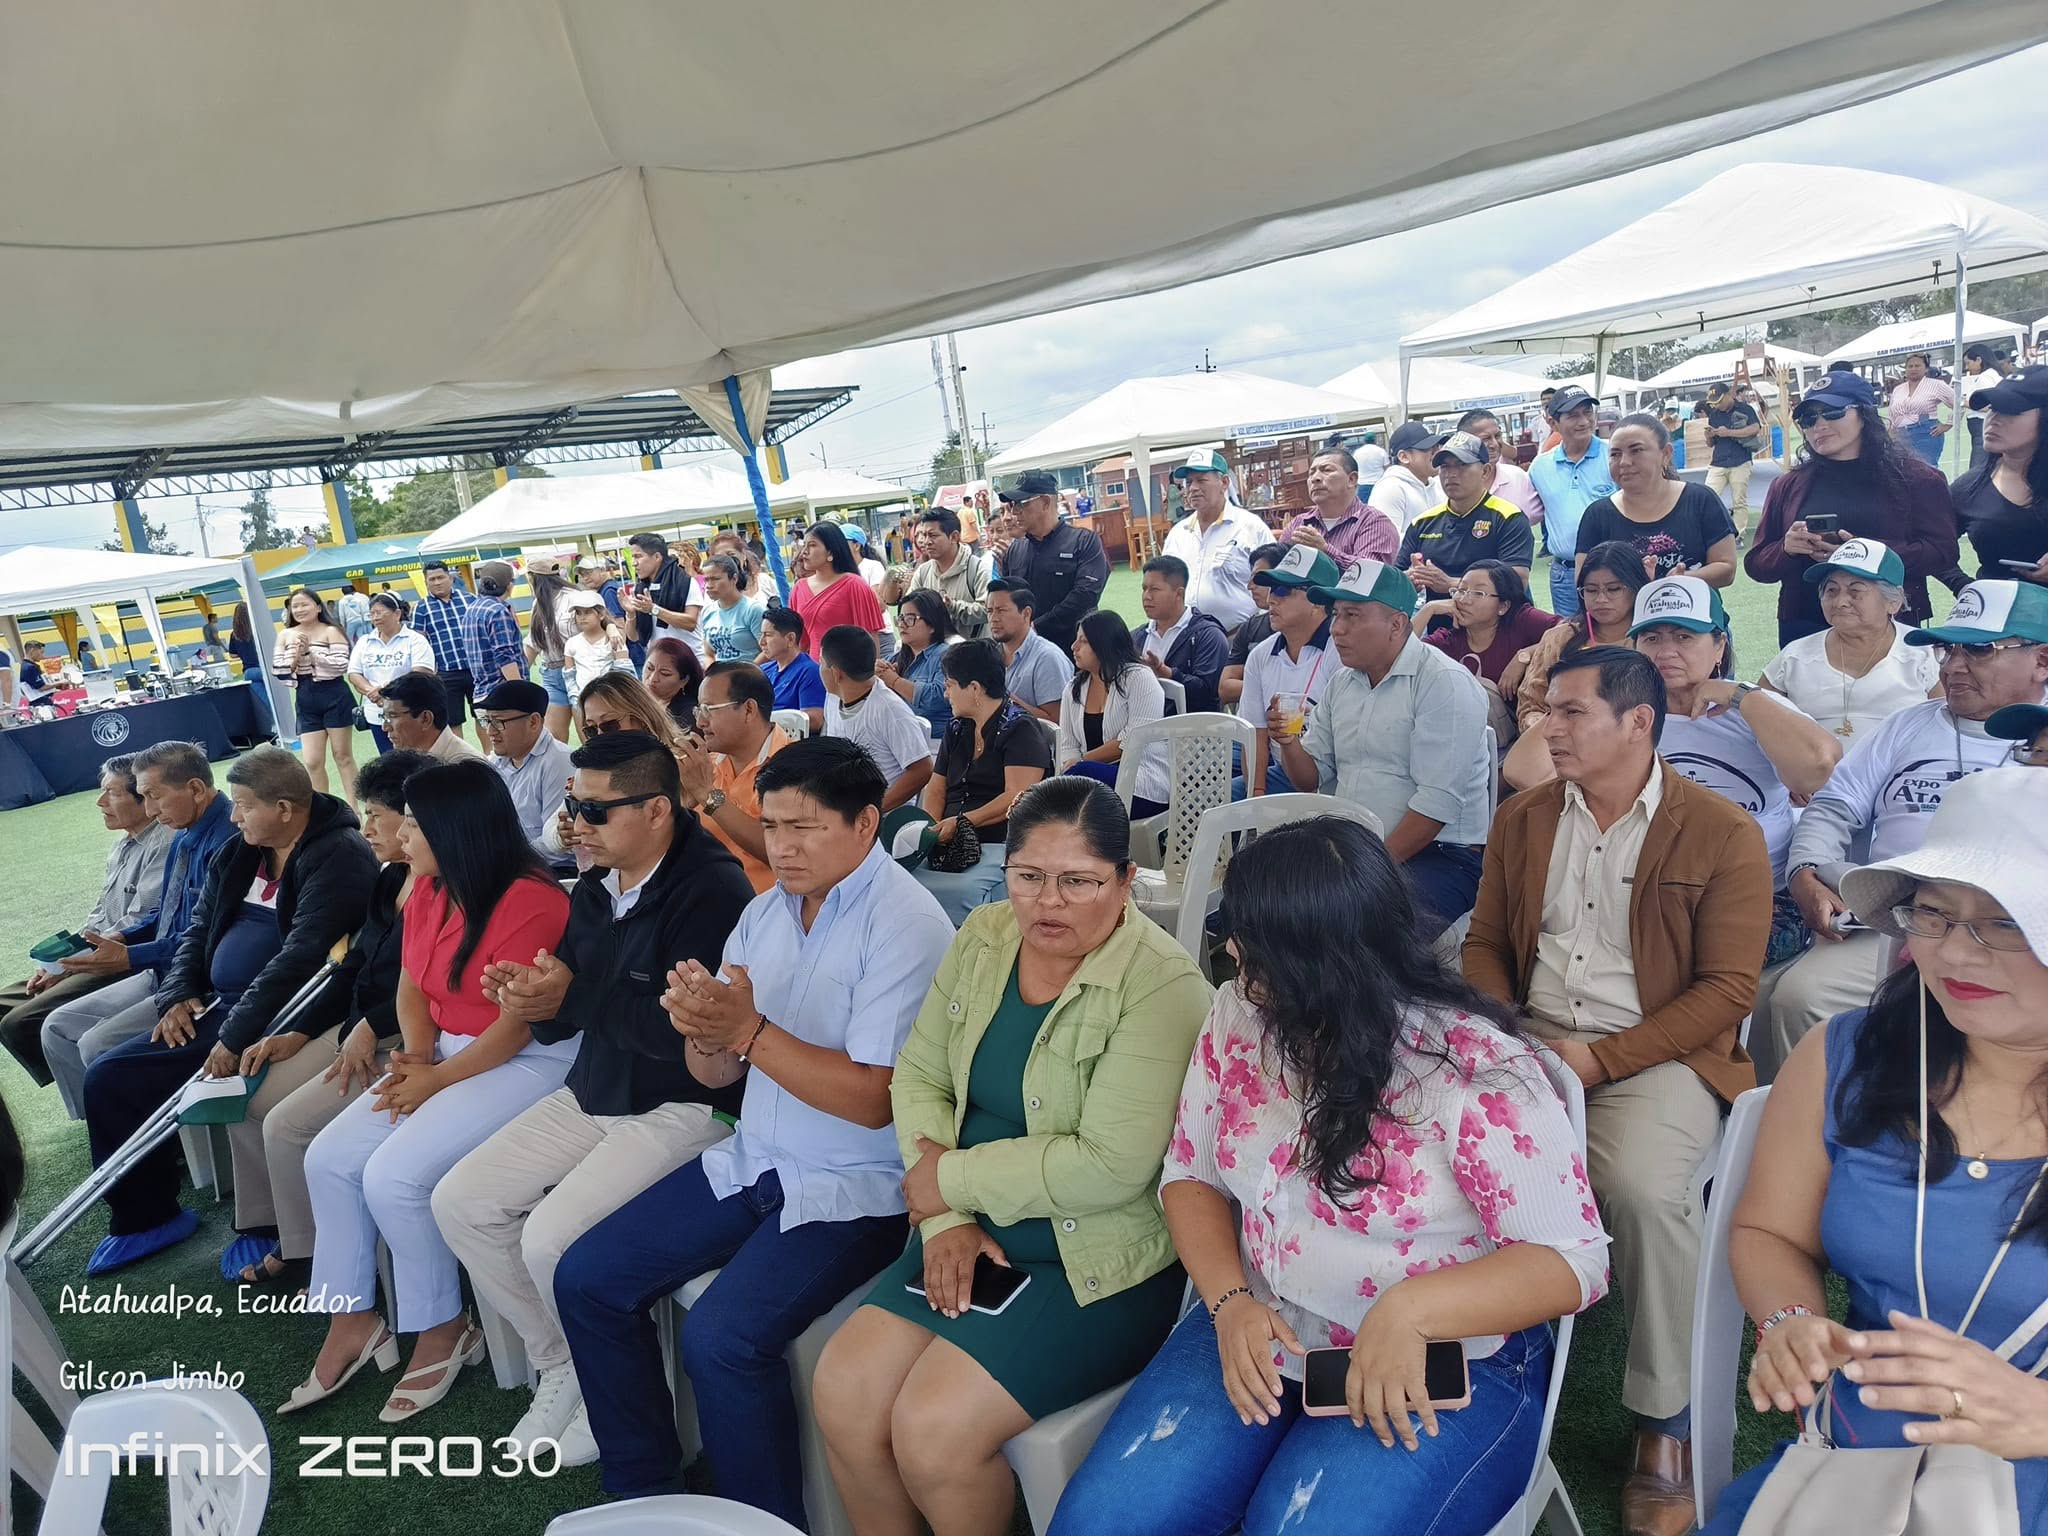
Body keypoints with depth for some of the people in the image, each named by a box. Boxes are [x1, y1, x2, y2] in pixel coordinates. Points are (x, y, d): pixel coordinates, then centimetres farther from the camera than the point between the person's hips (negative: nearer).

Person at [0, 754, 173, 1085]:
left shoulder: (163, 844, -20)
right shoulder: (124, 842, 13)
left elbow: (137, 927, -22)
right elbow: (99, 914, 19)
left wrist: (67, 967, -11)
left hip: (124, 966, -11)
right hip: (98, 955, 11)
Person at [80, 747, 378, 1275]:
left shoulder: (338, 857, -17)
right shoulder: (241, 853, 13)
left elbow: (302, 956, -25)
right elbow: (200, 928, 19)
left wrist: (236, 1035, -26)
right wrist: (178, 995, 2)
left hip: (277, 1019, -9)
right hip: (217, 1008, 9)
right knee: (108, 1077, 3)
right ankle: (142, 1216, 20)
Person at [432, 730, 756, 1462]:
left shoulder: (713, 889, -20)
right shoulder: (593, 889, 7)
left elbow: (685, 1031, -28)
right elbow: (565, 1011, 10)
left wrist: (572, 997, -23)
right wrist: (527, 993, -13)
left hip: (683, 1107, -9)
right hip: (591, 1091, 9)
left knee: (552, 1238, -21)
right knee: (461, 1203, 3)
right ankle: (560, 1363, 19)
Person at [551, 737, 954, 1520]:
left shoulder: (906, 925, -18)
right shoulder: (766, 909, 5)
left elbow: (874, 1100, -22)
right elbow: (715, 1073, 7)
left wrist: (749, 1030, -24)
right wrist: (703, 1028, -16)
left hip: (853, 1188, -8)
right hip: (751, 1160, 8)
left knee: (722, 1338, -24)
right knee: (585, 1279, 4)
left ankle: (764, 1521, 4)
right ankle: (643, 1490, 21)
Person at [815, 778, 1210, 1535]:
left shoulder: (1160, 985, -20)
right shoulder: (983, 936, 1)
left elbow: (1110, 1166, -25)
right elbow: (918, 1079, 3)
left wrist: (954, 1178, -15)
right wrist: (946, 1217, -10)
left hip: (1102, 1262, -6)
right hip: (979, 1236, 6)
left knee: (934, 1428, -17)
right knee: (843, 1390, -5)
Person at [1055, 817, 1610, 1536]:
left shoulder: (1477, 1071, -19)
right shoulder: (1240, 1015, -3)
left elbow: (1575, 1260, -15)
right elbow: (1191, 1174, 4)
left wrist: (1410, 1310, -31)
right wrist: (1230, 1301, -14)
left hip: (1446, 1363, -3)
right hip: (1258, 1335, 4)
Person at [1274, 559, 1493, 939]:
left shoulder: (1444, 682, -11)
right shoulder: (1341, 683, 14)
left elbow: (1438, 801, -18)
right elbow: (1312, 779, 14)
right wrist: (1289, 745, -7)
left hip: (1439, 853, -7)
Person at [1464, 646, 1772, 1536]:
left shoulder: (1723, 833, -3)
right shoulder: (1522, 820, 11)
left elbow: (1728, 987, -6)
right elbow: (1486, 944, 15)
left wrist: (1599, 1059, -15)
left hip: (1656, 1053, -3)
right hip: (1528, 1040, 4)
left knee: (1644, 1188, -32)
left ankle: (1664, 1427, -8)